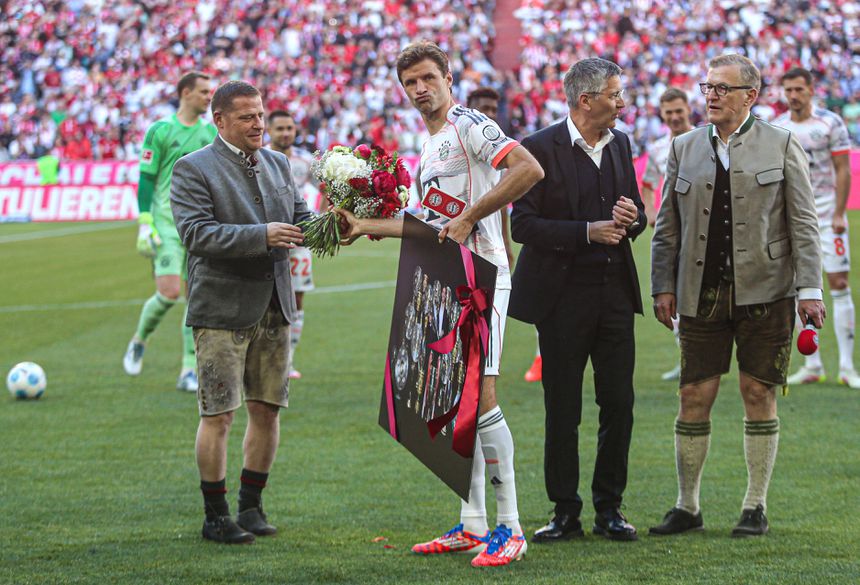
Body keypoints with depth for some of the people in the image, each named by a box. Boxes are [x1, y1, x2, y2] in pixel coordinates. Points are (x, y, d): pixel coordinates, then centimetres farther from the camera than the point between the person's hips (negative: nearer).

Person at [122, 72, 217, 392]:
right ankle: (138, 341, 15)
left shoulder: (212, 134, 12)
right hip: (166, 223, -4)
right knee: (169, 292, -14)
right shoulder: (160, 131, -2)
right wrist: (144, 225, -10)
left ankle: (189, 372, 3)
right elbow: (146, 179, -3)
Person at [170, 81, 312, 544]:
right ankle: (215, 516, 5)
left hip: (273, 308, 6)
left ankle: (251, 505, 22)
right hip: (222, 310, -6)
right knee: (218, 415, -4)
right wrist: (261, 236, -26)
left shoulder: (277, 163, 13)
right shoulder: (193, 169, -7)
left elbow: (299, 218, 15)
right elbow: (197, 234, -18)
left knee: (267, 410, 9)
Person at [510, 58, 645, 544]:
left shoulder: (620, 144, 10)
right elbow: (524, 225, -13)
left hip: (615, 292, 5)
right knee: (562, 411, 2)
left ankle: (609, 507, 14)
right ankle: (566, 512, 11)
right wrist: (588, 232, -20)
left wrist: (632, 218, -5)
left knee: (619, 404, 3)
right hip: (563, 297, -5)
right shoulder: (541, 149, -9)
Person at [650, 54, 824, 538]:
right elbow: (668, 226, 13)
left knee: (759, 396, 1)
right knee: (694, 397, 1)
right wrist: (664, 286, 6)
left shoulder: (782, 145, 3)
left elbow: (803, 223, 0)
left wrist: (809, 288, -7)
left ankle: (757, 507, 11)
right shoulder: (685, 148, 11)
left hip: (764, 293, -2)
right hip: (702, 294, 2)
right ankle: (688, 507, 11)